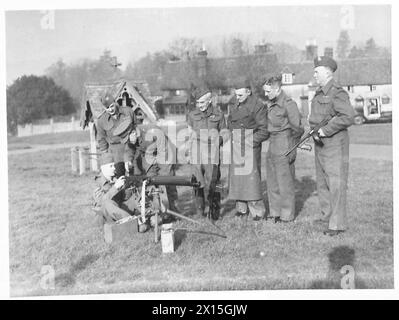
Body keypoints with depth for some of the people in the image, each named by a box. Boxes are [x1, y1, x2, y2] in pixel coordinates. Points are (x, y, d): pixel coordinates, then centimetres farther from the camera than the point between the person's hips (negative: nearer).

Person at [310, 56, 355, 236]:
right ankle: (327, 215, 30)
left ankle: (338, 224, -2)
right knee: (322, 182, 16)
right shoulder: (319, 93, 14)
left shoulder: (337, 93, -15)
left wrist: (326, 130, -21)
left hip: (334, 143, -9)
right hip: (320, 143, 9)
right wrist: (314, 130, 3)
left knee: (336, 183, -6)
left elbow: (348, 117, -25)